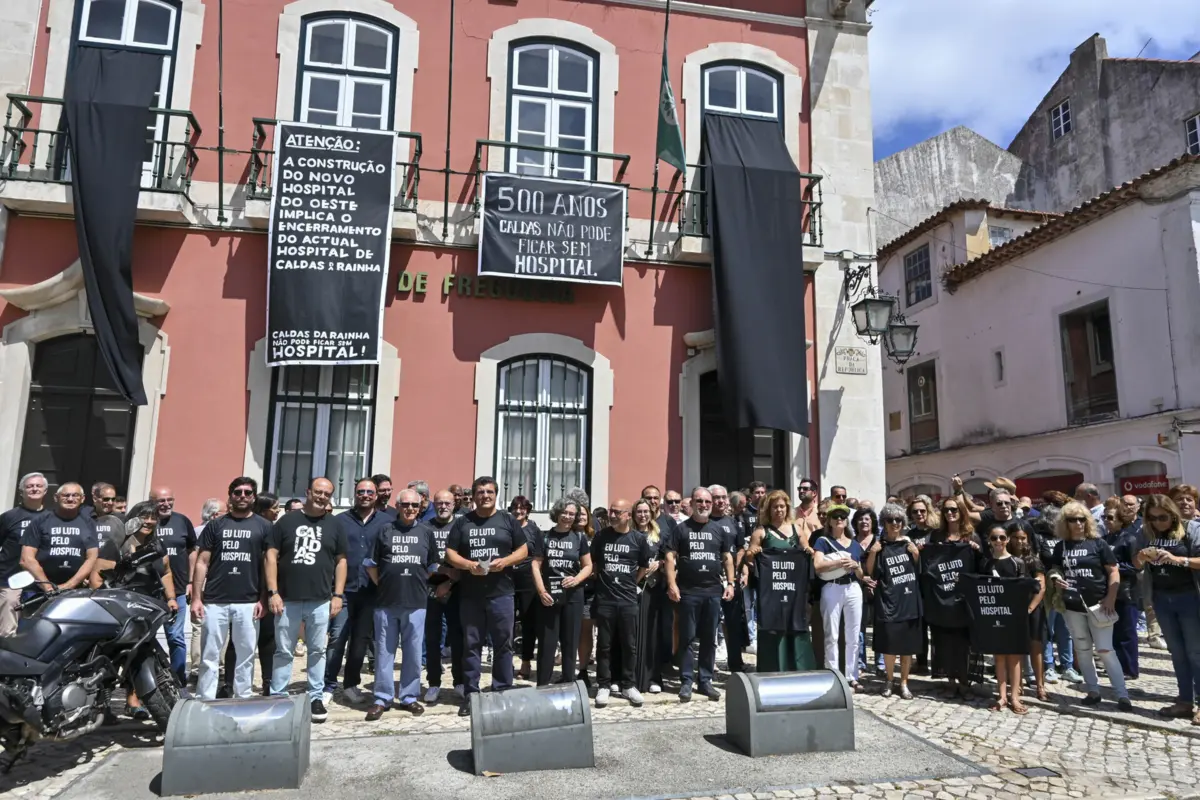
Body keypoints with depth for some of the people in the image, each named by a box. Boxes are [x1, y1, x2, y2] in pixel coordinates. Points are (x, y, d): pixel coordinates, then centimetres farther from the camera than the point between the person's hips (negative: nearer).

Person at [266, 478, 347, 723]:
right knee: (283, 651, 8)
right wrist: (273, 592, -7)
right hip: (287, 600, -1)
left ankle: (316, 698, 18)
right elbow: (271, 556, 0)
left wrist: (338, 595, 0)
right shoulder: (287, 521, 2)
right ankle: (278, 697, 18)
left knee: (317, 651, 9)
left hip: (320, 601, 1)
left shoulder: (334, 527, 7)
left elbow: (341, 561, 8)